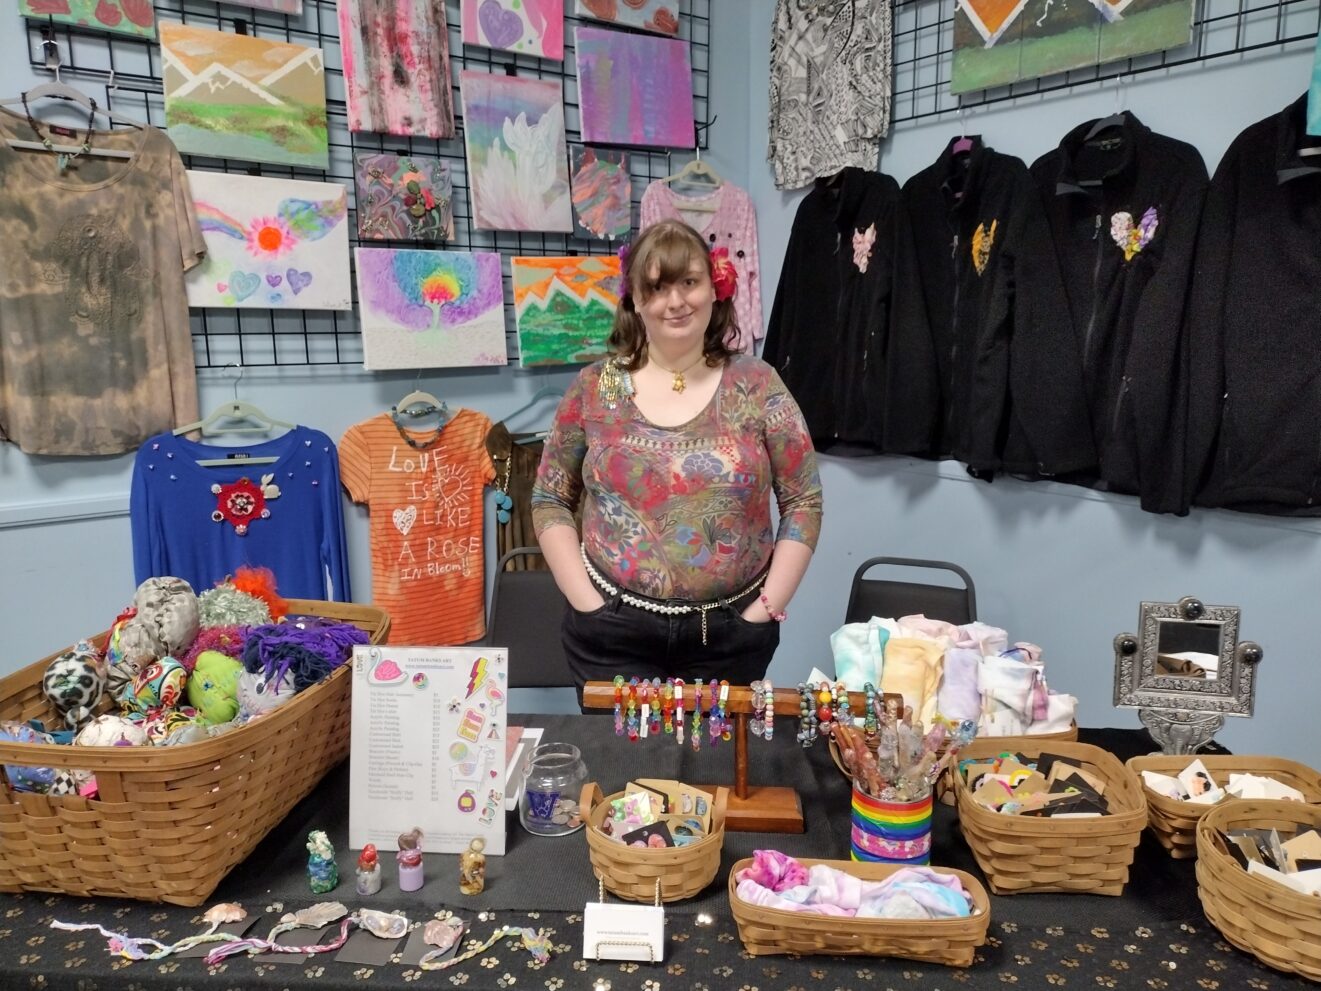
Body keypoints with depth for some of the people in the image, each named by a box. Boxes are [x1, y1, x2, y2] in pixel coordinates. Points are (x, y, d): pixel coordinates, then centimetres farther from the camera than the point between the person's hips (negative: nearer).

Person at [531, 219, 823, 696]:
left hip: (730, 634, 0)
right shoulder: (594, 387, -1)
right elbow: (549, 501, 4)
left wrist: (766, 608, -6)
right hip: (612, 633, 0)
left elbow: (803, 503, 0)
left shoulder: (756, 385, -3)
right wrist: (586, 603, -5)